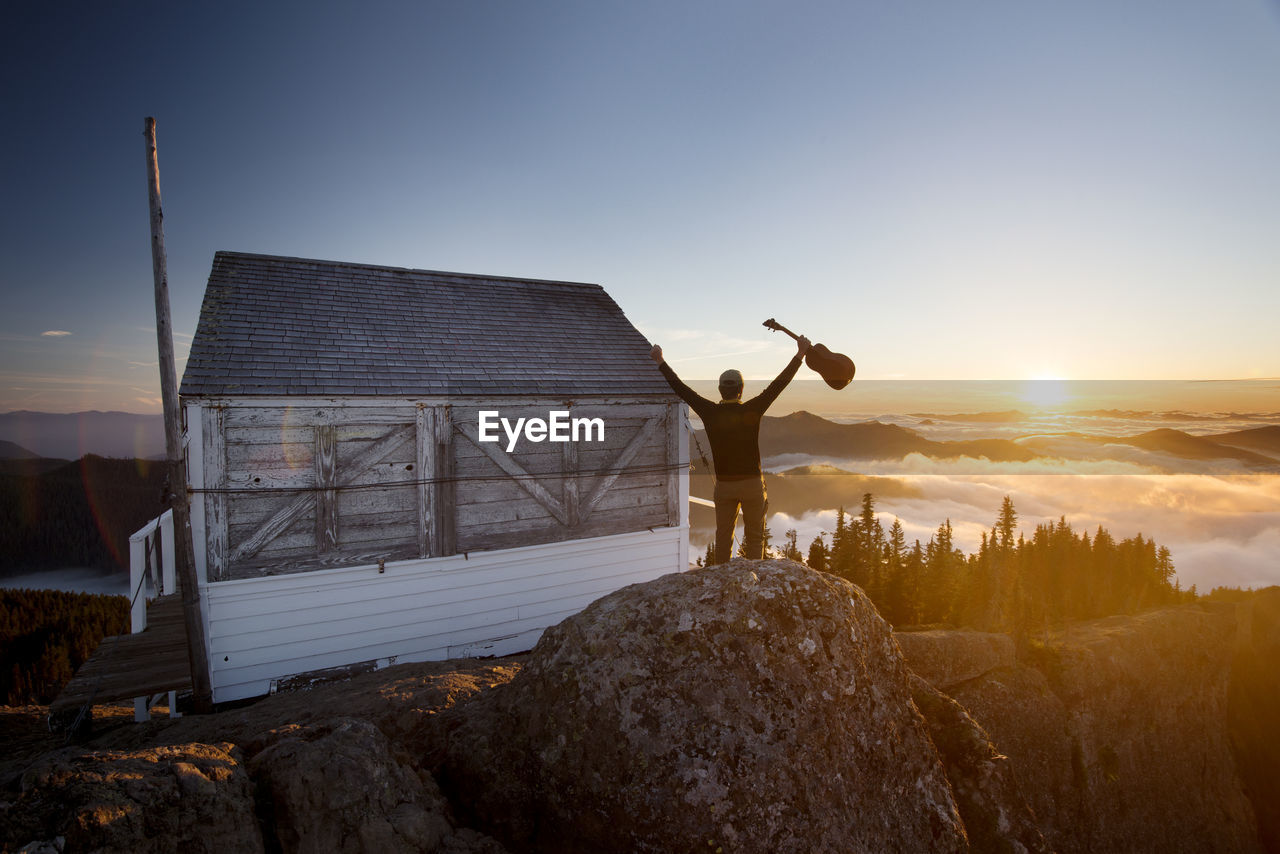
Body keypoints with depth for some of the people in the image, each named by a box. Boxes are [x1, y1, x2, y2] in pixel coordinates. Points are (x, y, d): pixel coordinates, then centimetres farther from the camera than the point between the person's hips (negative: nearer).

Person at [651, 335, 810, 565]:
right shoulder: (752, 410, -11)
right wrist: (800, 354, -4)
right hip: (752, 483, -2)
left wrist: (660, 362, 8)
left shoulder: (710, 412, -7)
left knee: (723, 537, 14)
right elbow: (779, 383, -9)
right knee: (755, 536, 11)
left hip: (724, 485, 2)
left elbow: (681, 388, -1)